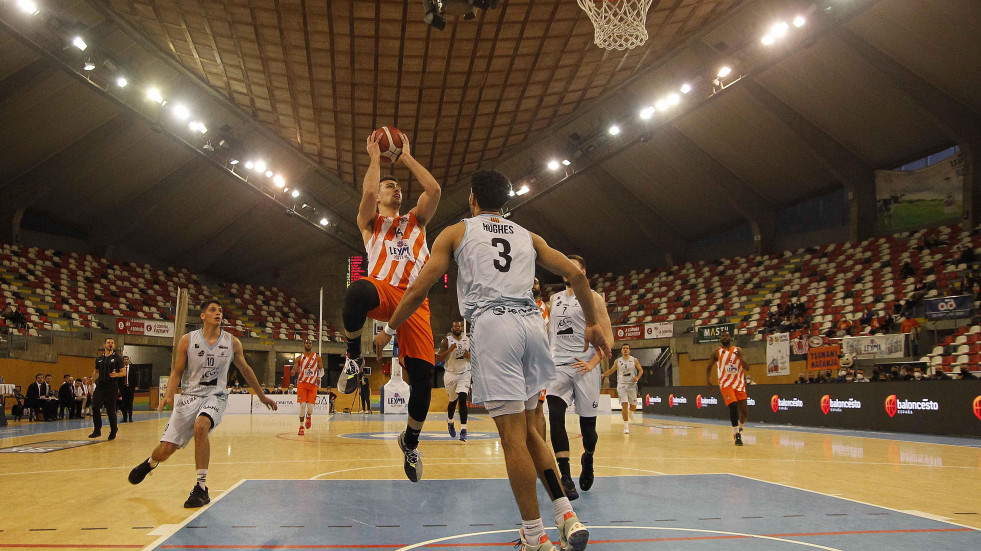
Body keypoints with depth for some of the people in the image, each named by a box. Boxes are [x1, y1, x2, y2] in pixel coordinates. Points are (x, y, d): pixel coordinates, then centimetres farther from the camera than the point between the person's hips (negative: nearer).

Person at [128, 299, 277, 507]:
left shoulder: (232, 342, 0)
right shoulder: (187, 340, -3)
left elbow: (245, 369, 14)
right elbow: (177, 371, 4)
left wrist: (262, 396, 20)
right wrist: (169, 395, -14)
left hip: (215, 396, -1)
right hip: (190, 395, 1)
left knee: (200, 426, -34)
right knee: (166, 449, -1)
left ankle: (201, 488, -22)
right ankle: (150, 463, 41)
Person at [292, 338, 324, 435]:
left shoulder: (317, 357, 6)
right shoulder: (300, 358, 5)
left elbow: (322, 370, 9)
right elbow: (293, 372, 5)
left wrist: (319, 376, -11)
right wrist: (295, 371, -19)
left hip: (313, 384, 0)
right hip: (302, 383, 0)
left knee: (310, 406, -5)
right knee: (302, 405, -9)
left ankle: (309, 417, 31)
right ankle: (301, 427, 0)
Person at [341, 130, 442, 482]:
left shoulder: (416, 221, 31)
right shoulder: (370, 222, 24)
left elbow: (434, 190, 13)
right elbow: (368, 192, 0)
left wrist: (407, 158, 22)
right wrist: (375, 158, 16)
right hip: (382, 289, -3)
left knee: (423, 376, -7)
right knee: (357, 292, -44)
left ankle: (410, 441, 20)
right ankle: (353, 357, -15)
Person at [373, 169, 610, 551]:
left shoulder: (457, 232, 13)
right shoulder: (528, 236, 23)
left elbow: (419, 289, 9)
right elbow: (576, 275, 16)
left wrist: (389, 329, 21)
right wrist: (593, 324, 25)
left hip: (492, 324, -4)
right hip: (532, 322, 5)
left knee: (513, 436, -3)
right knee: (528, 429, 17)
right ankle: (566, 515, 9)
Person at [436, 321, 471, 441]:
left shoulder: (468, 340, 2)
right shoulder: (446, 341, -7)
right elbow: (438, 358, -13)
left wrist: (469, 356, -10)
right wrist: (450, 350, -25)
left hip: (464, 374, 1)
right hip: (450, 374, 0)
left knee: (462, 400, -16)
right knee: (453, 401, 14)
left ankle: (463, 430, -16)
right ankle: (450, 422, 44)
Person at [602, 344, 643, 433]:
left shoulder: (634, 360, 1)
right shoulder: (618, 361, 4)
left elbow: (641, 370, 6)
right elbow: (611, 370, 16)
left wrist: (637, 378, -11)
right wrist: (604, 374, 0)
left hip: (632, 385, 1)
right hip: (622, 385, -1)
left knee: (633, 407, 7)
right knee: (624, 405, -13)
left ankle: (630, 411, 46)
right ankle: (626, 426, -6)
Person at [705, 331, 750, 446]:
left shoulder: (738, 350, 6)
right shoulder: (717, 352, 3)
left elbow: (747, 368, 1)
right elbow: (709, 367, 14)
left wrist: (740, 357, -17)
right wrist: (707, 381, 0)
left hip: (739, 384, 3)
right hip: (726, 383, -2)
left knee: (745, 412, 3)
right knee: (733, 405, -24)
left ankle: (739, 427, 35)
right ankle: (737, 434, -18)